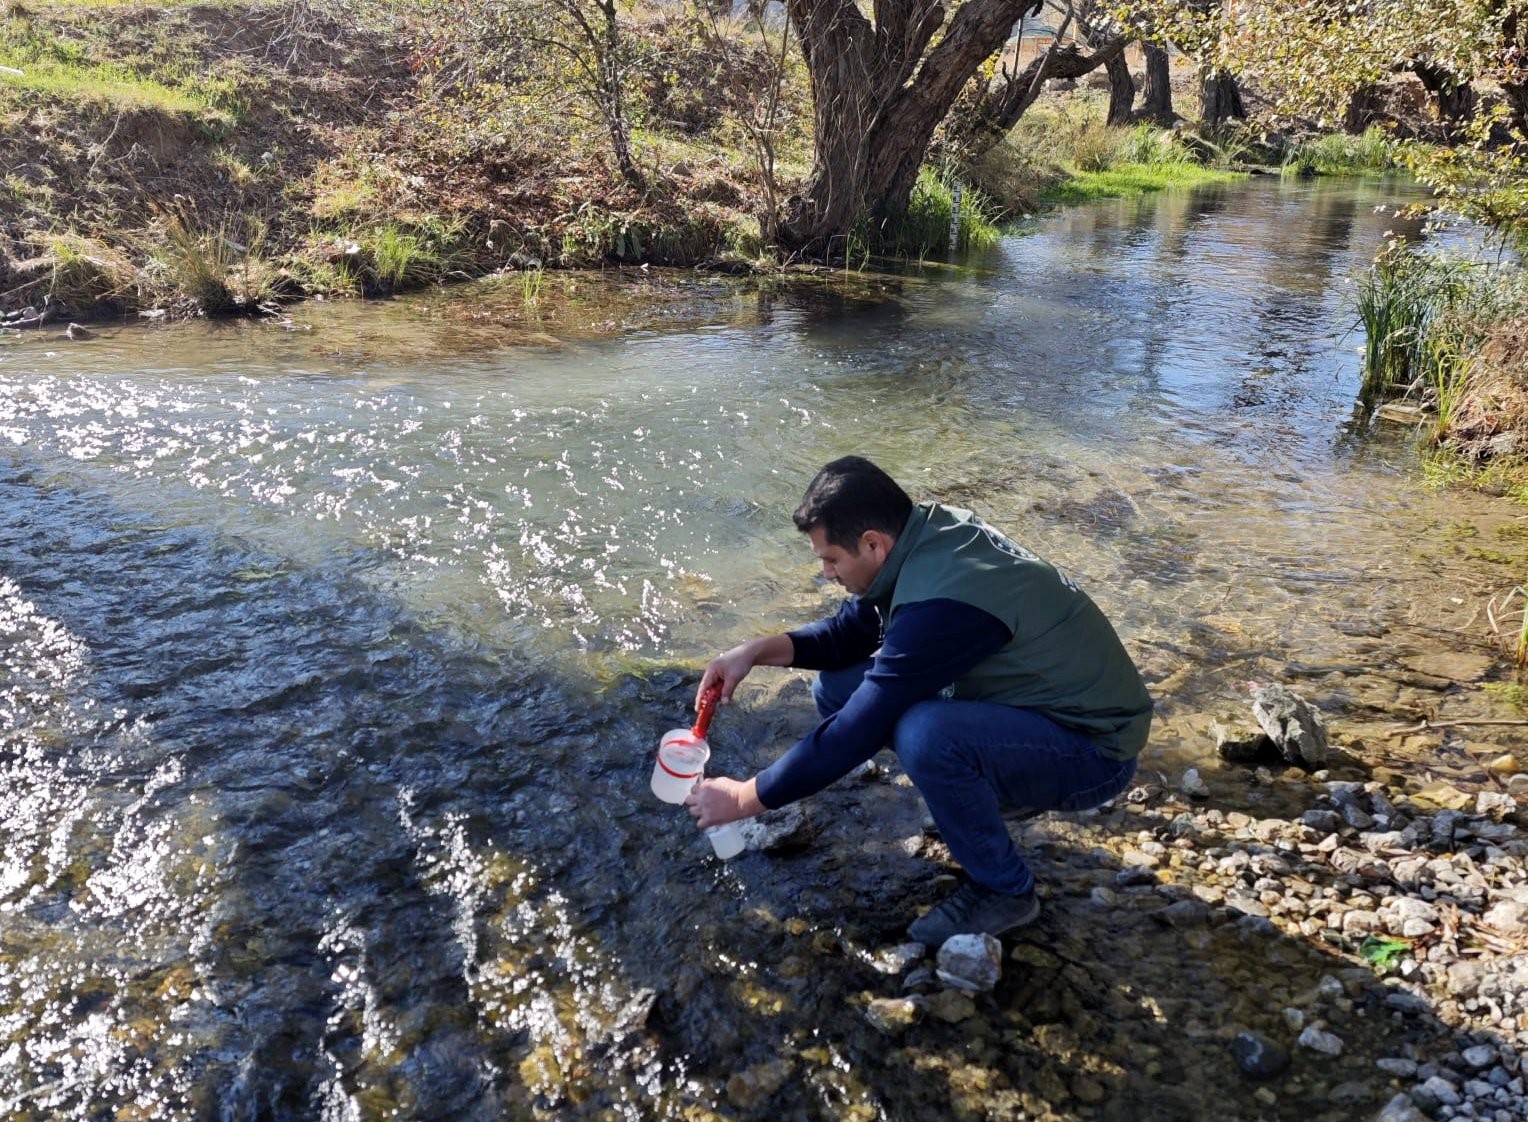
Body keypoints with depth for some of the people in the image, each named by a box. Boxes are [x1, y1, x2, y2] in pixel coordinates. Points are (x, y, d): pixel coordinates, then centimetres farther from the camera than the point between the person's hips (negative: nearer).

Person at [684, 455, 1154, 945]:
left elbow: (857, 733, -28)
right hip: (1024, 703, 8)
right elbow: (850, 632, 8)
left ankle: (1004, 890, -10)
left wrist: (745, 798, -16)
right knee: (837, 688, 1)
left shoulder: (943, 602, -33)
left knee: (924, 735, -37)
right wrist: (758, 650, -8)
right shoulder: (927, 531, -6)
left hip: (1092, 747, -8)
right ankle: (994, 791, 12)